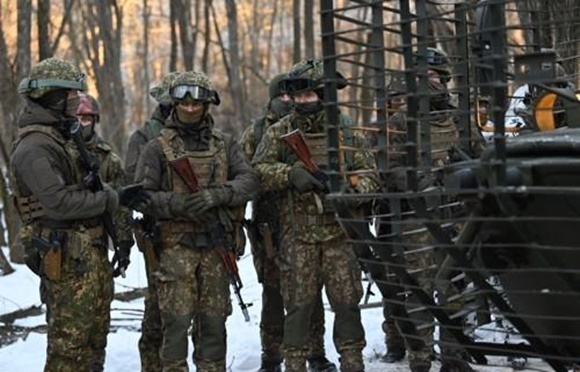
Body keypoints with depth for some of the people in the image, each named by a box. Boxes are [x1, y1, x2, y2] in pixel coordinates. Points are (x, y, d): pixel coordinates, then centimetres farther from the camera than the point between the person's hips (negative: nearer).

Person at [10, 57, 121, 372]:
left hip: (91, 250, 10)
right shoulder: (33, 148, -17)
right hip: (69, 257, -10)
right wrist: (107, 200, -13)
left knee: (96, 336, 16)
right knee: (70, 340, -5)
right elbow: (59, 203, -25)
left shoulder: (63, 137, 15)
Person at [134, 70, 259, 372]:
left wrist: (217, 195, -18)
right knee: (177, 320, -3)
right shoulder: (158, 147, 0)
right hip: (176, 246, -3)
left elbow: (249, 180, -1)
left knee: (214, 319, 9)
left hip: (216, 246, 3)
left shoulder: (224, 144, 9)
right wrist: (177, 204, -20)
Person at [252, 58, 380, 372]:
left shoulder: (346, 130, 4)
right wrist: (290, 173, -23)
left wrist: (352, 190, -16)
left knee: (347, 300, 4)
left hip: (339, 231, 1)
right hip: (298, 235, -1)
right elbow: (258, 171, -6)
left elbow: (369, 173, 5)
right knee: (299, 304, 3)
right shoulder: (279, 132, 2)